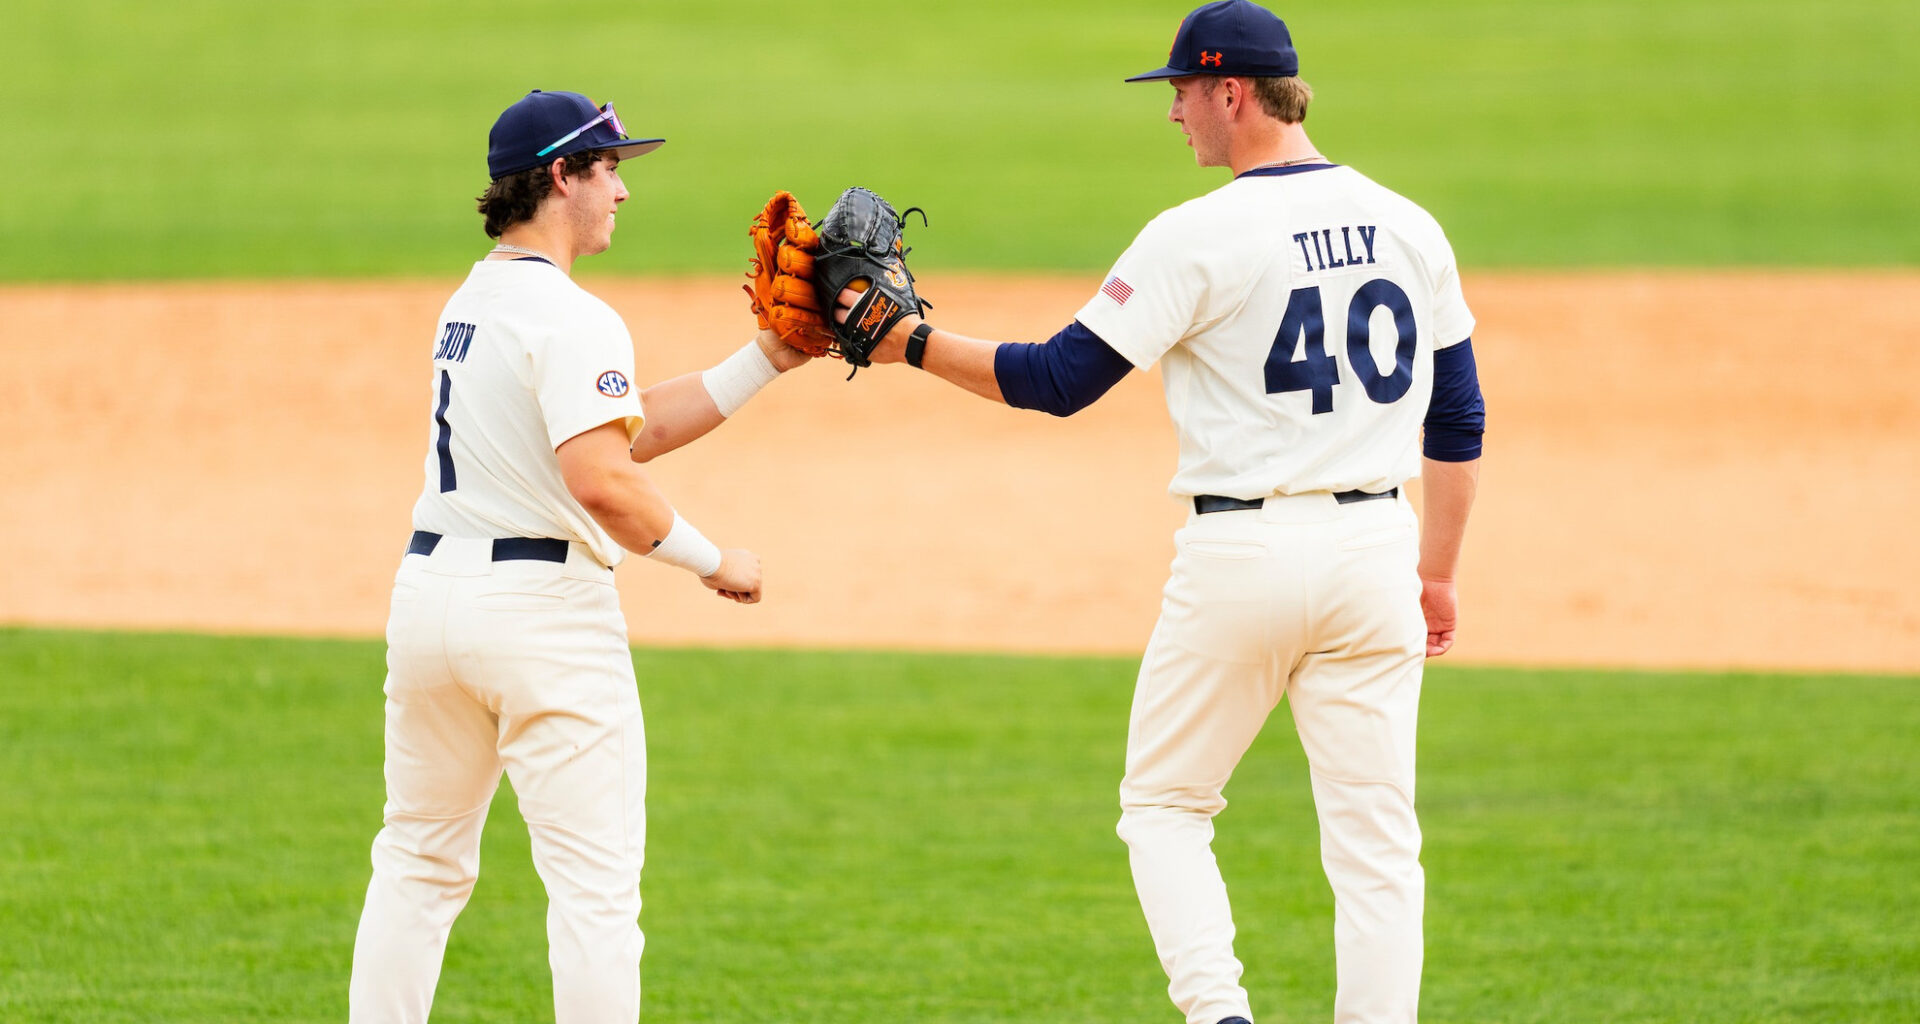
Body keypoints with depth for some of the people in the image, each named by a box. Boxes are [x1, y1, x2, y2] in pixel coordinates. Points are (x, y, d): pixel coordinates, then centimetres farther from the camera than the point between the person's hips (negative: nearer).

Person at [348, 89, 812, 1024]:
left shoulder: (471, 303, 16)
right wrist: (712, 562, -12)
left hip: (430, 593, 9)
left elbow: (634, 426, 15)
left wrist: (769, 357, 12)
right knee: (595, 883, -4)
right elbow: (603, 482, -26)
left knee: (420, 865, 16)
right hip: (544, 606, -9)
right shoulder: (573, 320, -14)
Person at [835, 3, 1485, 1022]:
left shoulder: (1197, 238, -10)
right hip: (1375, 547, 4)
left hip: (1242, 554, -4)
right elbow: (1459, 420, 12)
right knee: (1374, 830, 5)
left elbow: (1059, 379, -9)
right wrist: (1436, 572, 20)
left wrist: (915, 344, 0)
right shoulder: (1410, 228, 7)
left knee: (1164, 802, 11)